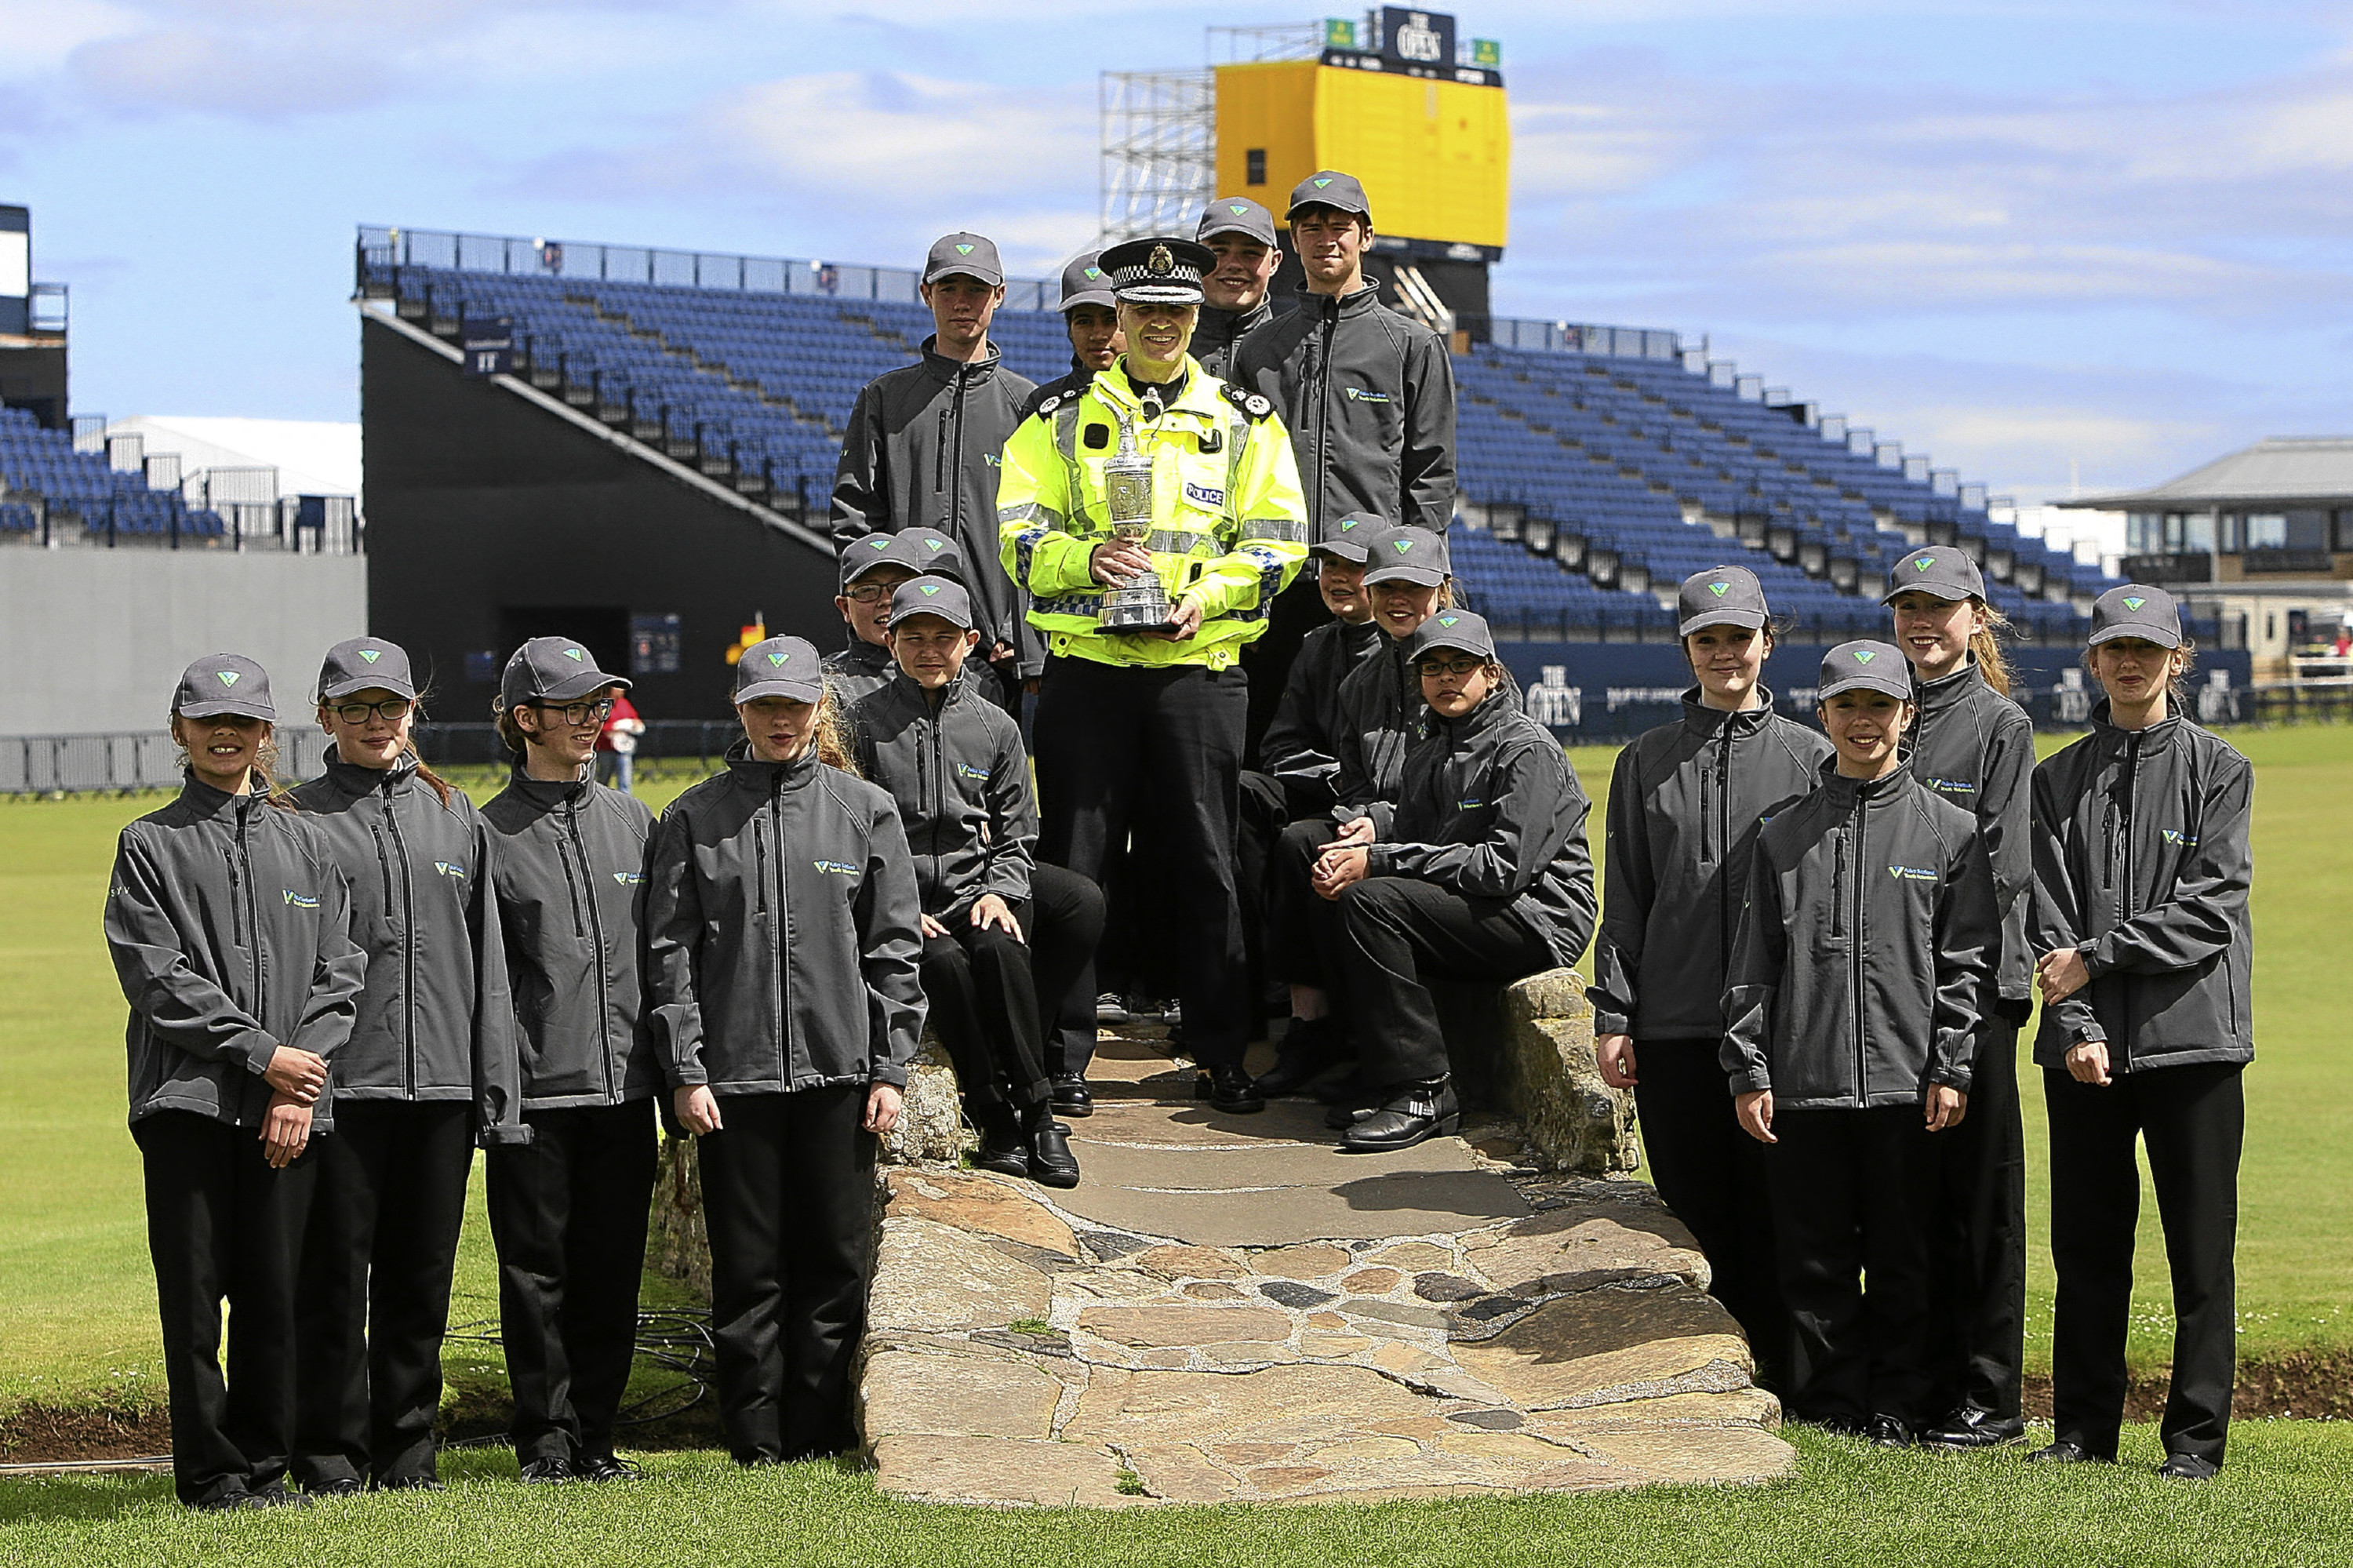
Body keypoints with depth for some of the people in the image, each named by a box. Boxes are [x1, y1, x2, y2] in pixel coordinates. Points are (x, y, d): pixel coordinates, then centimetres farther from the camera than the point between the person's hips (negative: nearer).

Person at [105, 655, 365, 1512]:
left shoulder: (304, 844, 15)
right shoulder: (150, 844, 6)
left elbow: (338, 972, 8)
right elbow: (157, 974, -4)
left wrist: (301, 1086, -5)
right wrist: (260, 1052, -11)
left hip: (290, 1103, 2)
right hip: (187, 1096, -2)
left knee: (275, 1288, 2)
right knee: (195, 1288, -2)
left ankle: (264, 1462, 13)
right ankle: (208, 1471, 5)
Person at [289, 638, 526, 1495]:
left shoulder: (455, 815, 13)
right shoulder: (303, 818, 2)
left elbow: (488, 962, 12)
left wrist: (498, 1091, 6)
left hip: (442, 1077, 3)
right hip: (341, 1079, -3)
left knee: (422, 1274, 8)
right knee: (336, 1272, -2)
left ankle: (406, 1449, 16)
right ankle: (330, 1453, 6)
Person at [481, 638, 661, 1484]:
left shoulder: (633, 821, 13)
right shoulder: (489, 834, -1)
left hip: (625, 1086, 4)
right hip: (534, 1090, -4)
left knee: (612, 1272, 6)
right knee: (537, 1272, 0)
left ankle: (593, 1438, 14)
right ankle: (546, 1440, 8)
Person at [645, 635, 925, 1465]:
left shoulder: (866, 810, 6)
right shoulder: (695, 818, 5)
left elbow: (895, 948, 5)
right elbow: (670, 952, 2)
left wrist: (890, 1069, -1)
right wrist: (685, 1071, -5)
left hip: (838, 1069, 1)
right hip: (734, 1074, -1)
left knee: (835, 1258, 3)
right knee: (748, 1267, 3)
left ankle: (822, 1435, 12)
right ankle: (755, 1443, 10)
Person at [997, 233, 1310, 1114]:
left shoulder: (1243, 420, 9)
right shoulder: (1063, 418, 10)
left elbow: (1277, 542, 4)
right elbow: (1019, 530, 4)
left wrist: (1205, 600, -12)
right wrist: (1086, 559, -17)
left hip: (1199, 666, 0)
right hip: (1086, 665, 0)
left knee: (1204, 862, 2)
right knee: (1072, 861, 2)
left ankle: (1222, 1056, 9)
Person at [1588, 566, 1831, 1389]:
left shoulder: (1811, 757, 7)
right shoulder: (1647, 762, 12)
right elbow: (1625, 898, 11)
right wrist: (1613, 1013, 3)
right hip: (1674, 1023, 2)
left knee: (1772, 1209, -2)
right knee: (1693, 1211, 4)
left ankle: (1779, 1376, 4)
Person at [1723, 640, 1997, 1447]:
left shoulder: (1951, 829, 5)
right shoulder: (1784, 835, 11)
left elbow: (1968, 960, 1)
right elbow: (1752, 964, 10)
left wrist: (1951, 1069, -7)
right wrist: (1747, 1071, 2)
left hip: (1908, 1085, -2)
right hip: (1802, 1084, 2)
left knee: (1903, 1259, 3)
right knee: (1815, 1265, 4)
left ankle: (1897, 1412, 12)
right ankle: (1826, 1415, 12)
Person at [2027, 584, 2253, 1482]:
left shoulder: (2219, 771, 3)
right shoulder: (2058, 782, 11)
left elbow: (2209, 908, -7)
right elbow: (2050, 920, 3)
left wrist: (2096, 956, -12)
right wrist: (2075, 1027, -10)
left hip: (2193, 1038, -3)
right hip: (2086, 1047, 3)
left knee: (2200, 1248, -1)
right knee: (2087, 1247, 7)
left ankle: (2196, 1437, 5)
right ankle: (2084, 1430, 16)